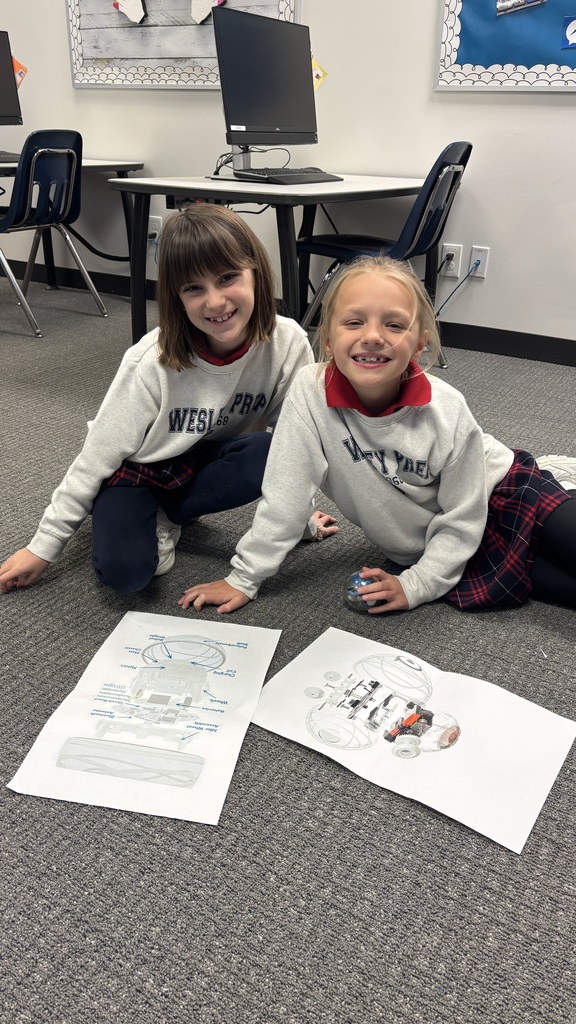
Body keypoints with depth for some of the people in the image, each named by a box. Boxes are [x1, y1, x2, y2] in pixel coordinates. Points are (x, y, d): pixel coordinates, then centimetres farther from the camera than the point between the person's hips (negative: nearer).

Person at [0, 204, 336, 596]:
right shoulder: (152, 362, -27)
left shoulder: (288, 345, -21)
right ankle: (150, 517, 4)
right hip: (139, 470, -3)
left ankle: (166, 517, -7)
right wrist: (45, 546, -12)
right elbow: (98, 457, -17)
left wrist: (300, 517, 1)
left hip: (209, 462, 4)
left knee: (271, 454, -30)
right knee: (124, 570, -30)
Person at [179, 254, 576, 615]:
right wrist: (244, 578, -17)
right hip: (422, 547, 1)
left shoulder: (447, 410, -25)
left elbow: (462, 519, -14)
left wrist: (416, 584, -18)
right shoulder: (311, 392, -25)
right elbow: (285, 496, -19)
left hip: (496, 491, 0)